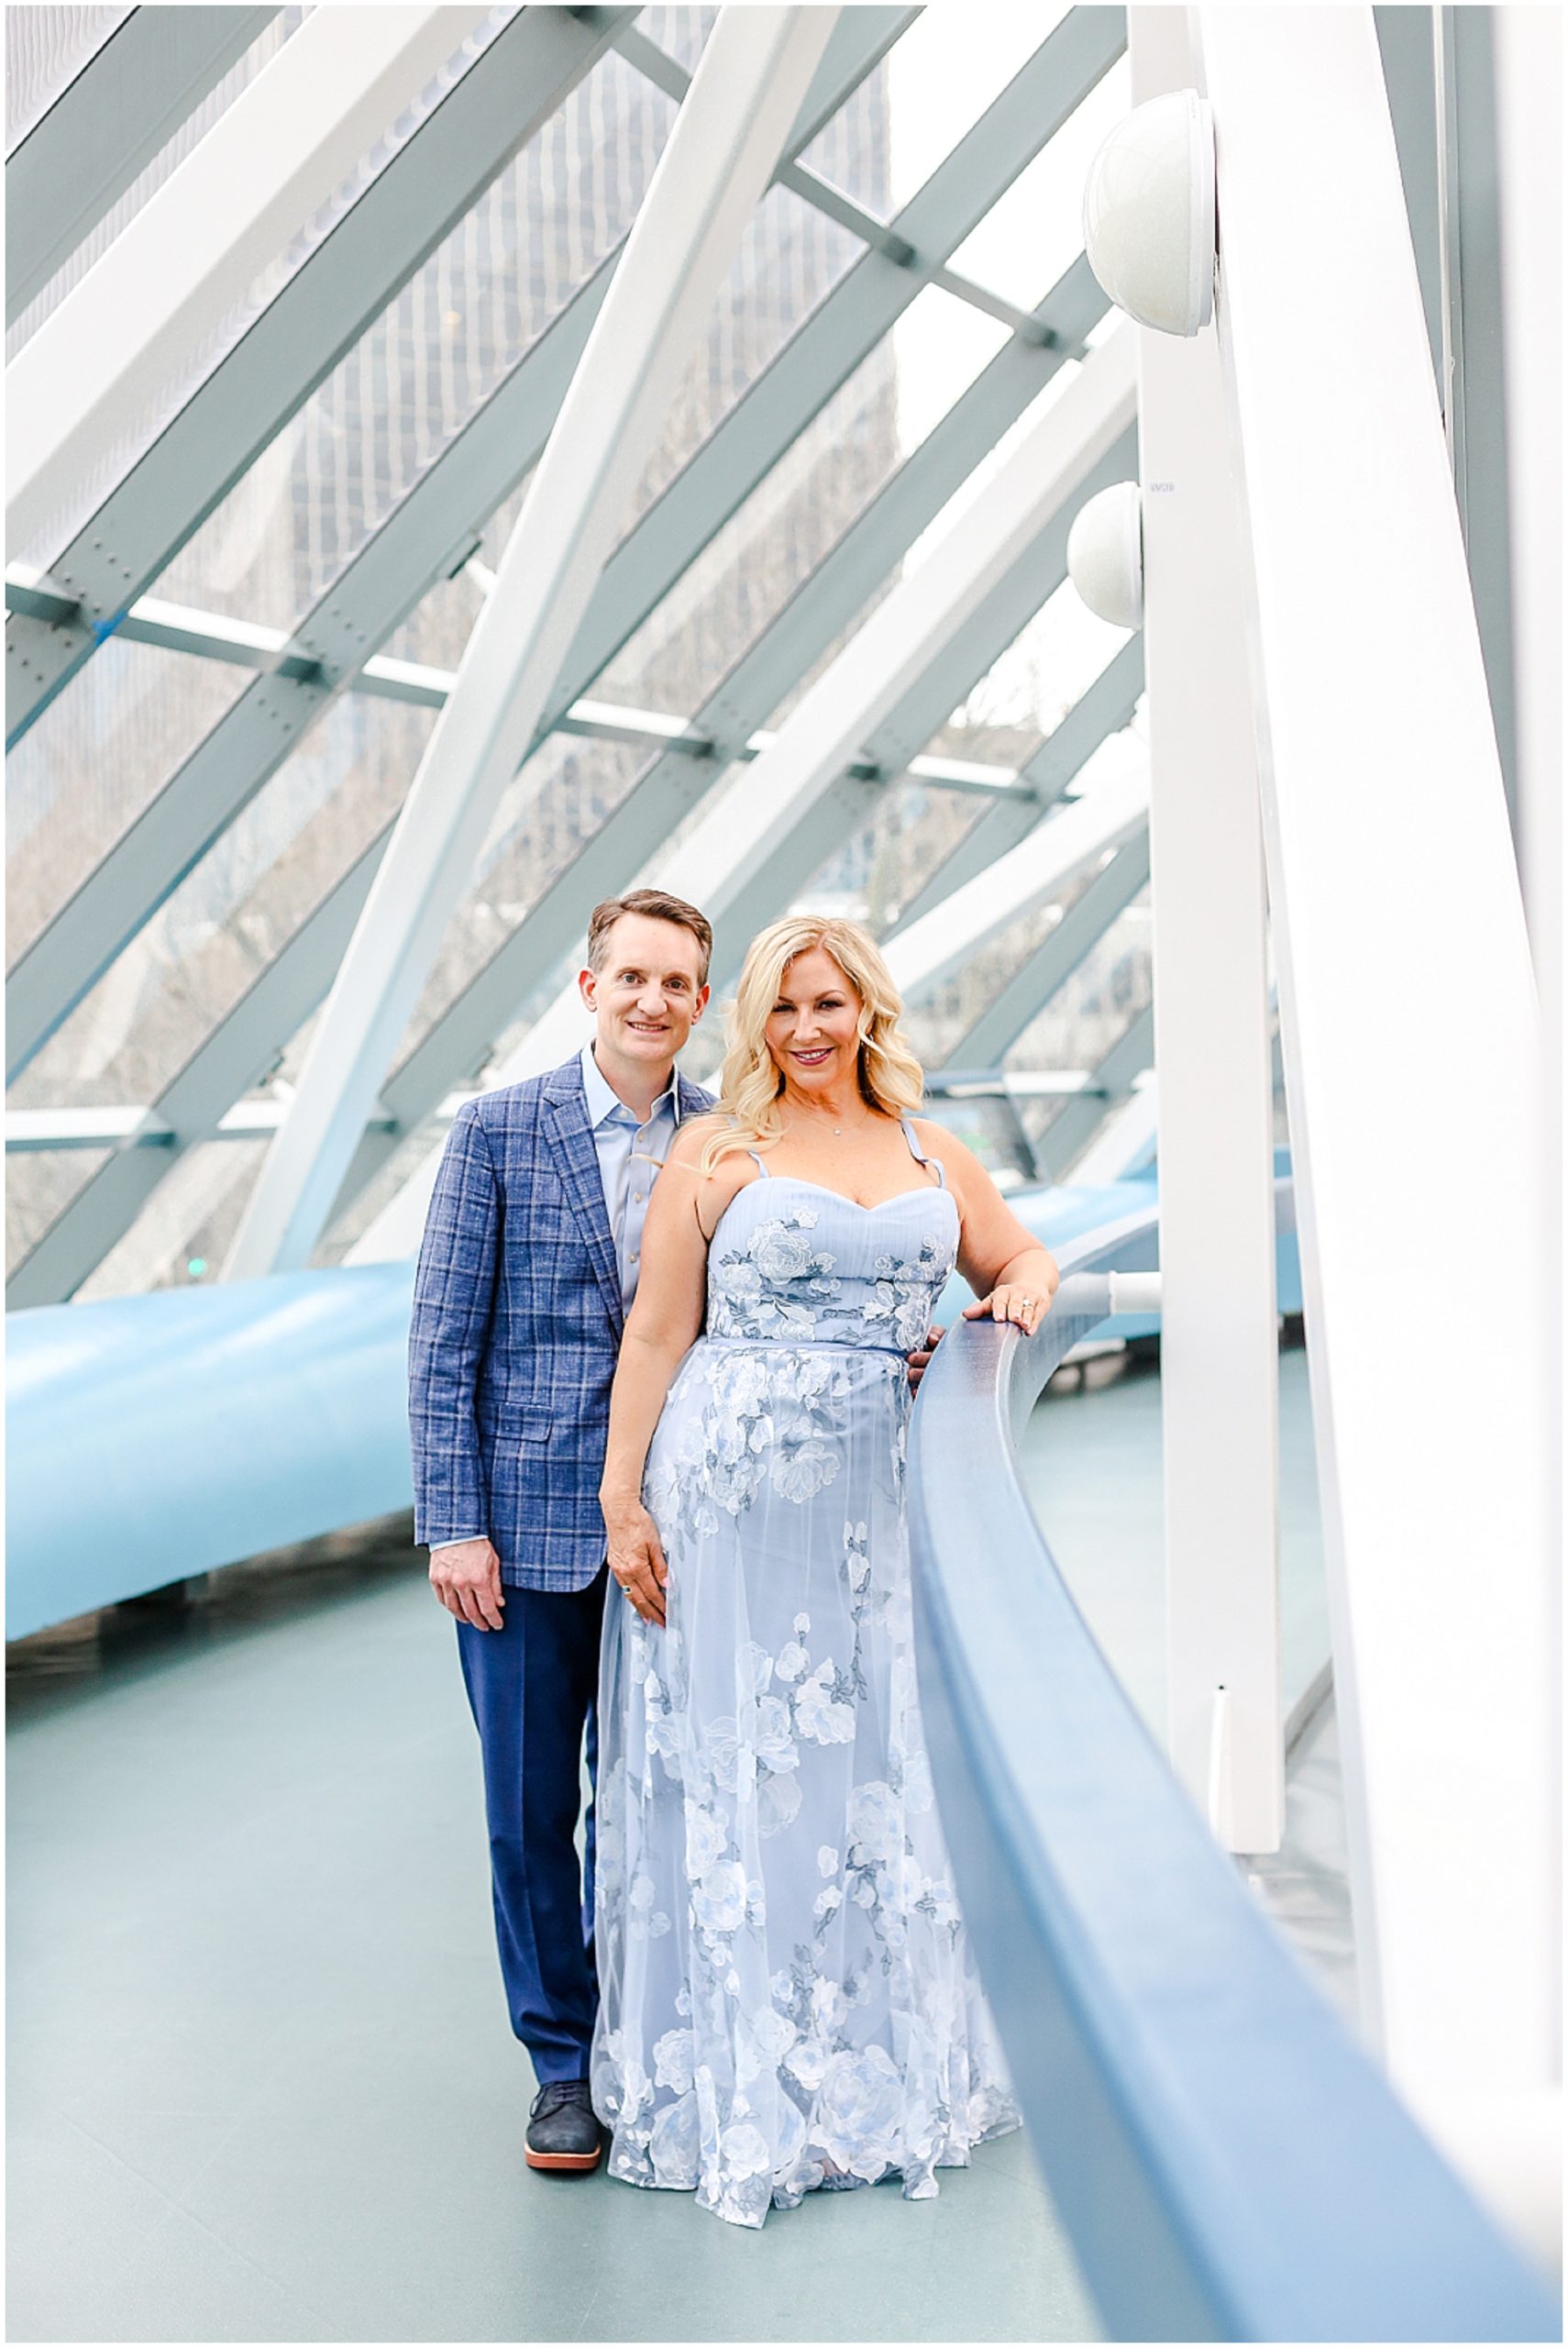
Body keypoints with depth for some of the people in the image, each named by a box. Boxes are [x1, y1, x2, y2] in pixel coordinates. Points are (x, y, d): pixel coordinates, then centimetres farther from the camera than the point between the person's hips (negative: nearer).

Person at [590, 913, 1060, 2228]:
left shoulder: (937, 1160, 12)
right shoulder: (717, 1153, 2)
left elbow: (1020, 1257, 25)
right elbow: (657, 1334, -1)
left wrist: (1028, 1283, 0)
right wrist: (623, 1502, -7)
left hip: (878, 1501, 3)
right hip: (729, 1488, -3)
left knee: (877, 1761, 8)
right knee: (737, 1766, 3)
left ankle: (883, 2063, 24)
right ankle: (745, 2089, 14)